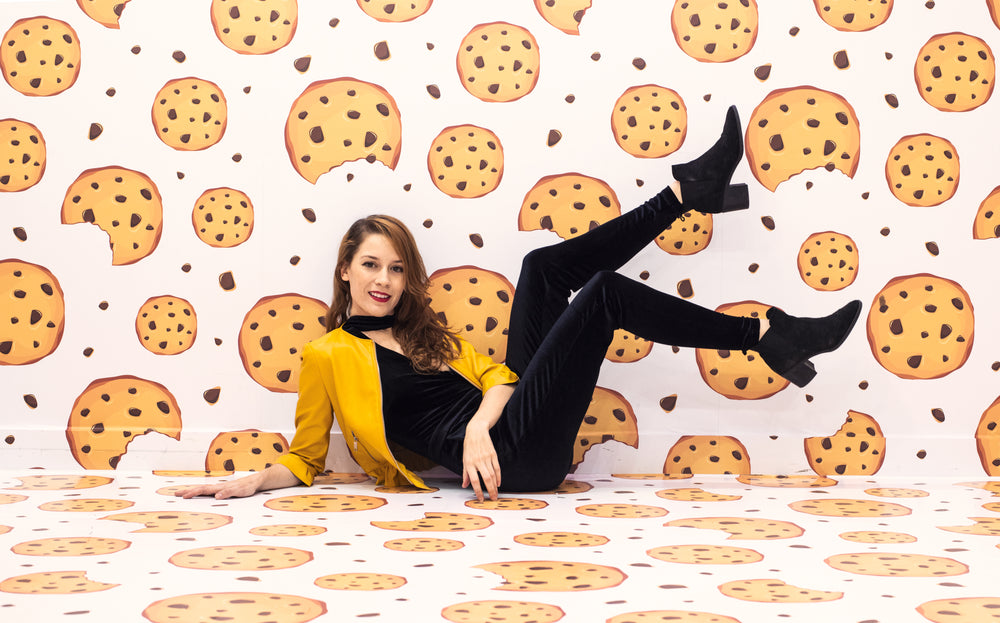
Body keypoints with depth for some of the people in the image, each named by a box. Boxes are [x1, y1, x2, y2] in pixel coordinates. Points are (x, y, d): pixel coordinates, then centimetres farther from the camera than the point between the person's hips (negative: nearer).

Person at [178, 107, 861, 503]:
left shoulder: (428, 332, 22)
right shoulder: (326, 356, 5)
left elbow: (497, 378, 10)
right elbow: (305, 459, 6)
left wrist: (478, 424, -12)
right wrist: (251, 482, -13)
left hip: (504, 434, 7)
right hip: (509, 457, -7)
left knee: (546, 266, 3)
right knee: (605, 291, -15)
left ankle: (688, 192, 5)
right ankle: (764, 334, -6)